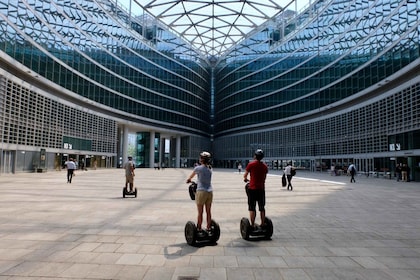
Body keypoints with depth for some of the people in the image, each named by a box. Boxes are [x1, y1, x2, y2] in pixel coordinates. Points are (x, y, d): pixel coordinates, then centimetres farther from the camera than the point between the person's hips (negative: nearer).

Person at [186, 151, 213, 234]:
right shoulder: (210, 168, 7)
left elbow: (191, 176, 13)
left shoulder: (198, 168, -7)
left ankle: (199, 229, 11)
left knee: (200, 212, 4)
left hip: (201, 191, -5)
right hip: (210, 191, 5)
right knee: (208, 212, 12)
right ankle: (209, 229, 19)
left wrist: (188, 180, 34)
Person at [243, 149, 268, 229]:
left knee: (252, 208, 1)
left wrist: (245, 179, 24)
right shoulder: (265, 166, 7)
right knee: (262, 208, 13)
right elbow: (264, 177, 12)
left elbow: (245, 175, 2)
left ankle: (252, 225, 1)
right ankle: (262, 224, 18)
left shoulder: (251, 164, -6)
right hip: (261, 189, 4)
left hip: (253, 189, -4)